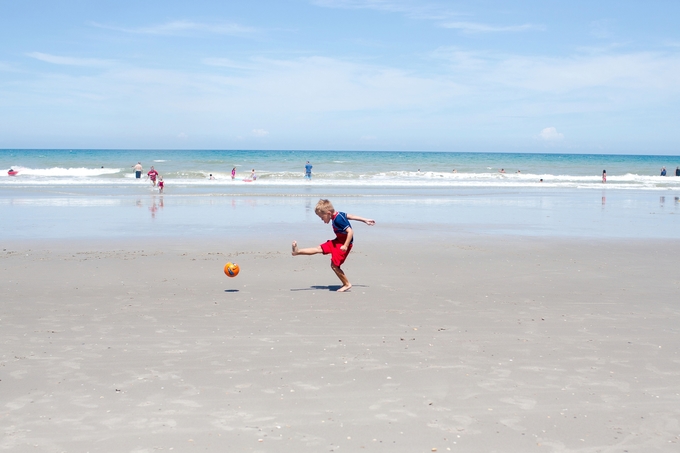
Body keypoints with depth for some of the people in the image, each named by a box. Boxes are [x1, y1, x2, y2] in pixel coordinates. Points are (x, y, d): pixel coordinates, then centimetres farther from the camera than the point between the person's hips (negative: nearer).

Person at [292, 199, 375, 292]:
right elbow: (350, 216, 14)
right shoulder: (338, 214, 3)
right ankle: (297, 251, 8)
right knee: (319, 249, 8)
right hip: (338, 241, 10)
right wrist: (365, 220, 25)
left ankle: (347, 284, 6)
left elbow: (350, 231, -29)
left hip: (344, 243, -10)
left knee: (334, 265, -6)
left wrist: (345, 246, -30)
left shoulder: (338, 220, -26)